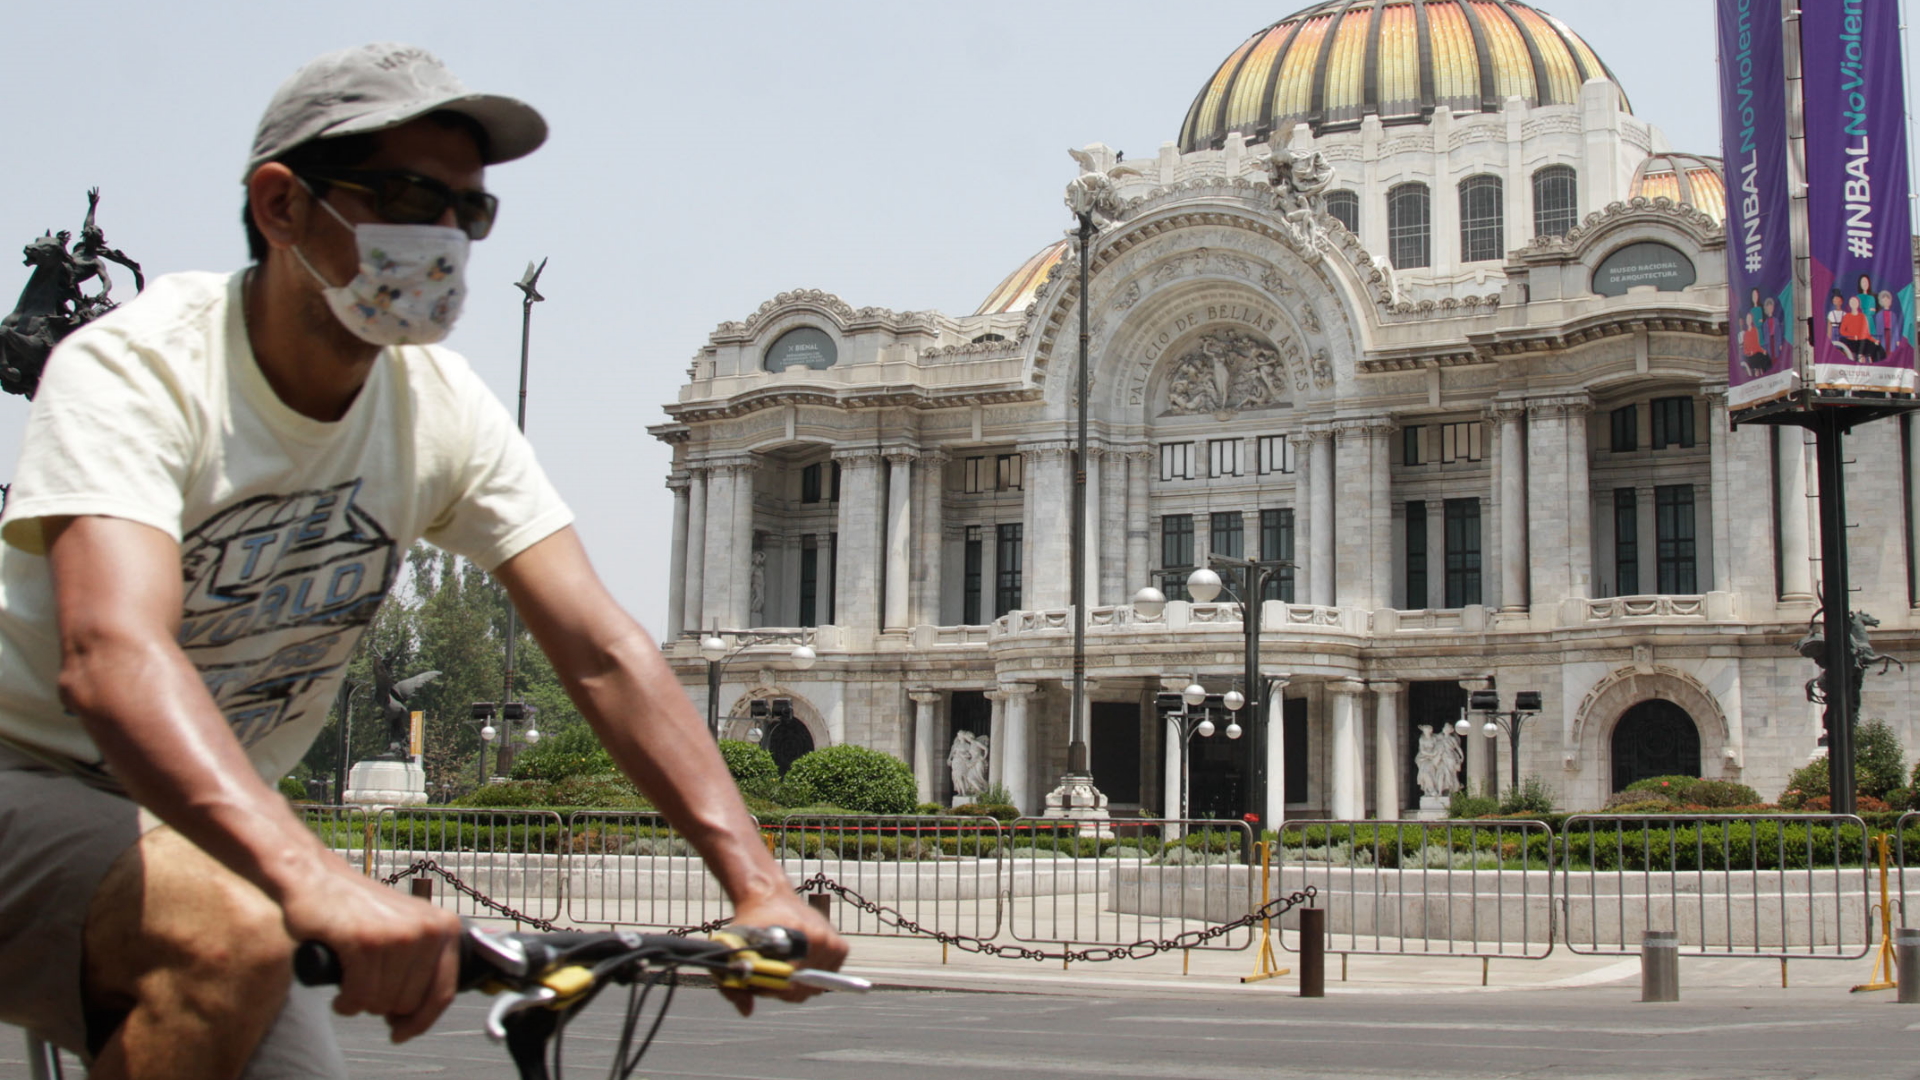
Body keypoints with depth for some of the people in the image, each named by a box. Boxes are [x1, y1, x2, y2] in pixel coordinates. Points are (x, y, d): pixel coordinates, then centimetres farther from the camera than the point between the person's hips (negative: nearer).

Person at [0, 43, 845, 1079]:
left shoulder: (443, 409, -7)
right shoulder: (136, 369, -24)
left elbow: (605, 654, -13)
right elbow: (111, 657, -42)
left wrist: (760, 886, -24)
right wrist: (312, 878, -58)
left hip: (215, 817, 7)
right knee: (230, 931, -33)